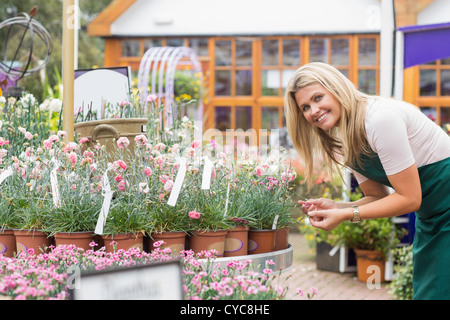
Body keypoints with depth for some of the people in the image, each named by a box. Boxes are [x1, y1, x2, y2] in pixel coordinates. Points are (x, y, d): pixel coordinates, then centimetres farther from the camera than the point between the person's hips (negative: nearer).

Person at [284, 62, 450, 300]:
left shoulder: (380, 118, -23)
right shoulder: (342, 142, 5)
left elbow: (409, 198, -21)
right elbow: (379, 196, 8)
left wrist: (346, 215, -20)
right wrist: (336, 208, -9)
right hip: (429, 218, 9)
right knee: (423, 292, 10)